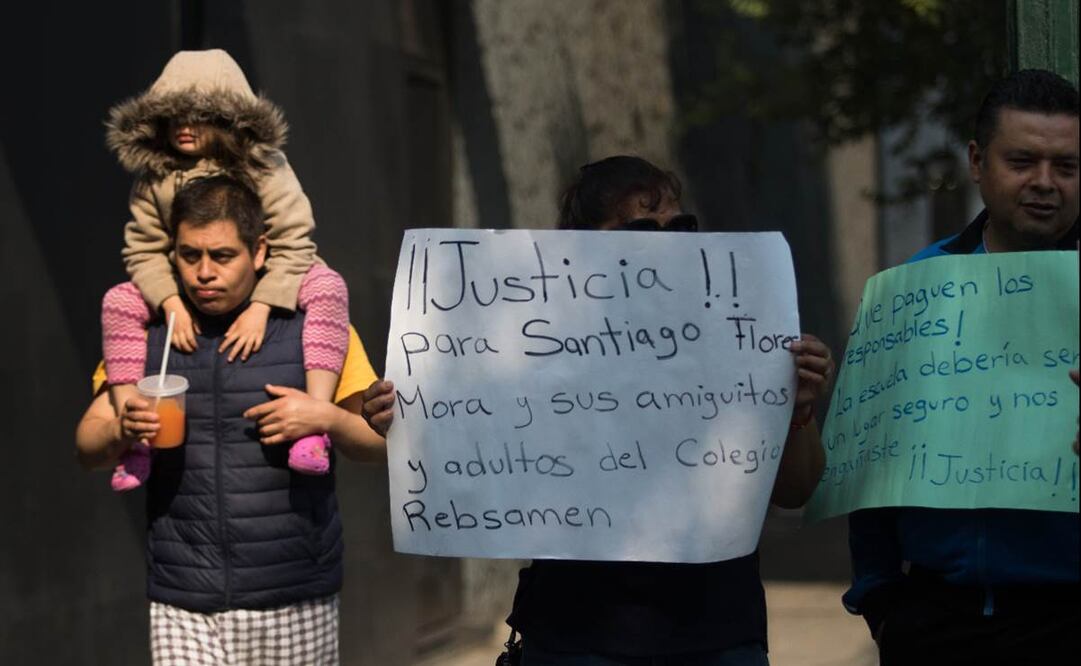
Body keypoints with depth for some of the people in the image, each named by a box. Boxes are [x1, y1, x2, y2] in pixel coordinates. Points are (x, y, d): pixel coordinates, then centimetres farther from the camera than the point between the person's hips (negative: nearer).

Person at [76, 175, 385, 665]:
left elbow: (382, 444, 4)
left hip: (295, 606, -1)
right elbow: (87, 446, 9)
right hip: (182, 609, 1)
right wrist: (122, 431, -14)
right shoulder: (148, 335, 8)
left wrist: (327, 419, -17)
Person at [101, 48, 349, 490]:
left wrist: (261, 308, -35)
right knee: (119, 303, -18)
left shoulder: (264, 168, -16)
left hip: (265, 286, -3)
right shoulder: (153, 178, -7)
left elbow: (294, 245, -22)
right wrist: (171, 302, -28)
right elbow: (144, 251, -8)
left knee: (327, 287, -32)